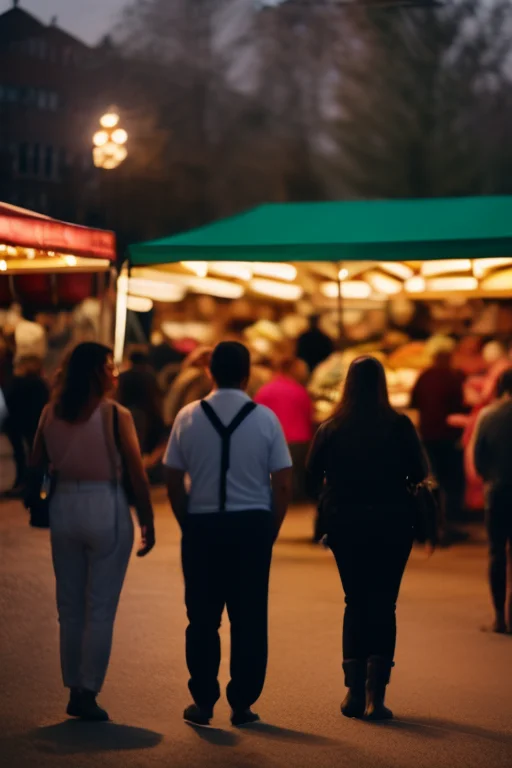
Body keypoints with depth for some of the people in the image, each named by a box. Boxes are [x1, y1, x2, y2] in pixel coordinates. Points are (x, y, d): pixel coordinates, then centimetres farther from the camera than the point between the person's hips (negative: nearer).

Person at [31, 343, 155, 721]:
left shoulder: (51, 413, 3)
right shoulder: (116, 415, -10)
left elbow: (36, 465, 5)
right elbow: (138, 476, -9)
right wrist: (148, 523, -2)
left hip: (64, 506, 5)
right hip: (106, 509, -4)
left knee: (70, 606, 13)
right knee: (101, 609, 2)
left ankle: (74, 690, 17)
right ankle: (88, 693, 2)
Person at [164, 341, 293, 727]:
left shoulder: (188, 417, 0)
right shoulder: (266, 419, -2)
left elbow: (174, 482, 1)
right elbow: (283, 484, -3)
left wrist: (188, 524, 12)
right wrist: (270, 530, 8)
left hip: (202, 525, 1)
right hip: (252, 524, -1)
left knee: (203, 617, 8)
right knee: (249, 619, 5)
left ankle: (203, 702, 10)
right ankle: (242, 704, 7)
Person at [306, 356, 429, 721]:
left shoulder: (331, 428, -4)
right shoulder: (399, 425, -8)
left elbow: (312, 479, -1)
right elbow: (418, 475, -5)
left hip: (344, 523, 2)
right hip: (392, 523, -1)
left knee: (356, 603, 13)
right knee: (383, 604, 5)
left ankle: (355, 692, 11)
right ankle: (375, 694, -4)